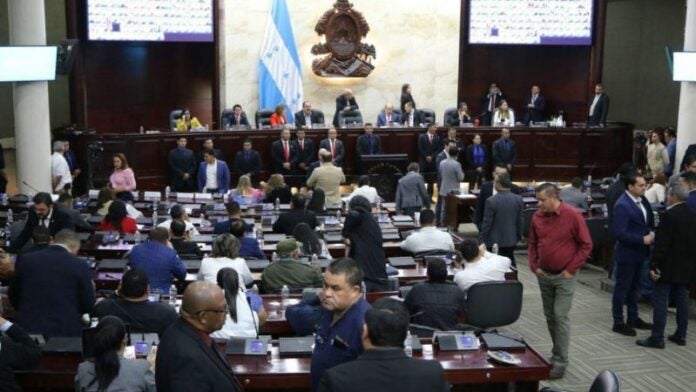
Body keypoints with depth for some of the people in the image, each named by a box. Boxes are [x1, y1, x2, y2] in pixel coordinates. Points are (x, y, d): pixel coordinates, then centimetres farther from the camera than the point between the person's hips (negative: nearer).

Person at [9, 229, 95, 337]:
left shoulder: (25, 259, 3)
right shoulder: (80, 266, -6)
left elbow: (13, 296, 13)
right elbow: (88, 306, -1)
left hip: (28, 329, 3)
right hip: (65, 331, -2)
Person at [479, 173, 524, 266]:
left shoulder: (491, 201, -18)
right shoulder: (518, 199, -5)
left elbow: (487, 223, -13)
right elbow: (520, 221, 4)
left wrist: (482, 239, -3)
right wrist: (519, 236, 17)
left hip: (495, 241, -4)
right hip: (511, 240, 4)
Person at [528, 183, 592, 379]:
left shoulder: (572, 216, -14)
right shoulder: (537, 216, 0)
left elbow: (586, 245, -9)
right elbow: (532, 243, 14)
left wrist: (571, 269, -11)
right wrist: (534, 266, 4)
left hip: (565, 276, -5)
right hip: (544, 275, 5)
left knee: (560, 317, -7)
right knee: (550, 316, 12)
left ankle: (560, 361, 0)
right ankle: (557, 353, 27)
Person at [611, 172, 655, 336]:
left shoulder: (642, 200, 3)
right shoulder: (622, 205, -23)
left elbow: (649, 222, 14)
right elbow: (619, 233, -26)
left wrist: (651, 233, -7)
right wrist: (643, 240, -22)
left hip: (639, 252, 8)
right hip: (626, 254, -8)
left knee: (634, 287, 19)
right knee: (622, 288, 4)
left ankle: (633, 318, 32)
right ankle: (618, 323, 15)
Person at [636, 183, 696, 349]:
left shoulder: (670, 215, -18)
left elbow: (662, 243, -20)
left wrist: (654, 265, -16)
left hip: (669, 267, -8)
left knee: (660, 300, -4)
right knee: (682, 300, 13)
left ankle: (657, 338, -3)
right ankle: (680, 335, 19)